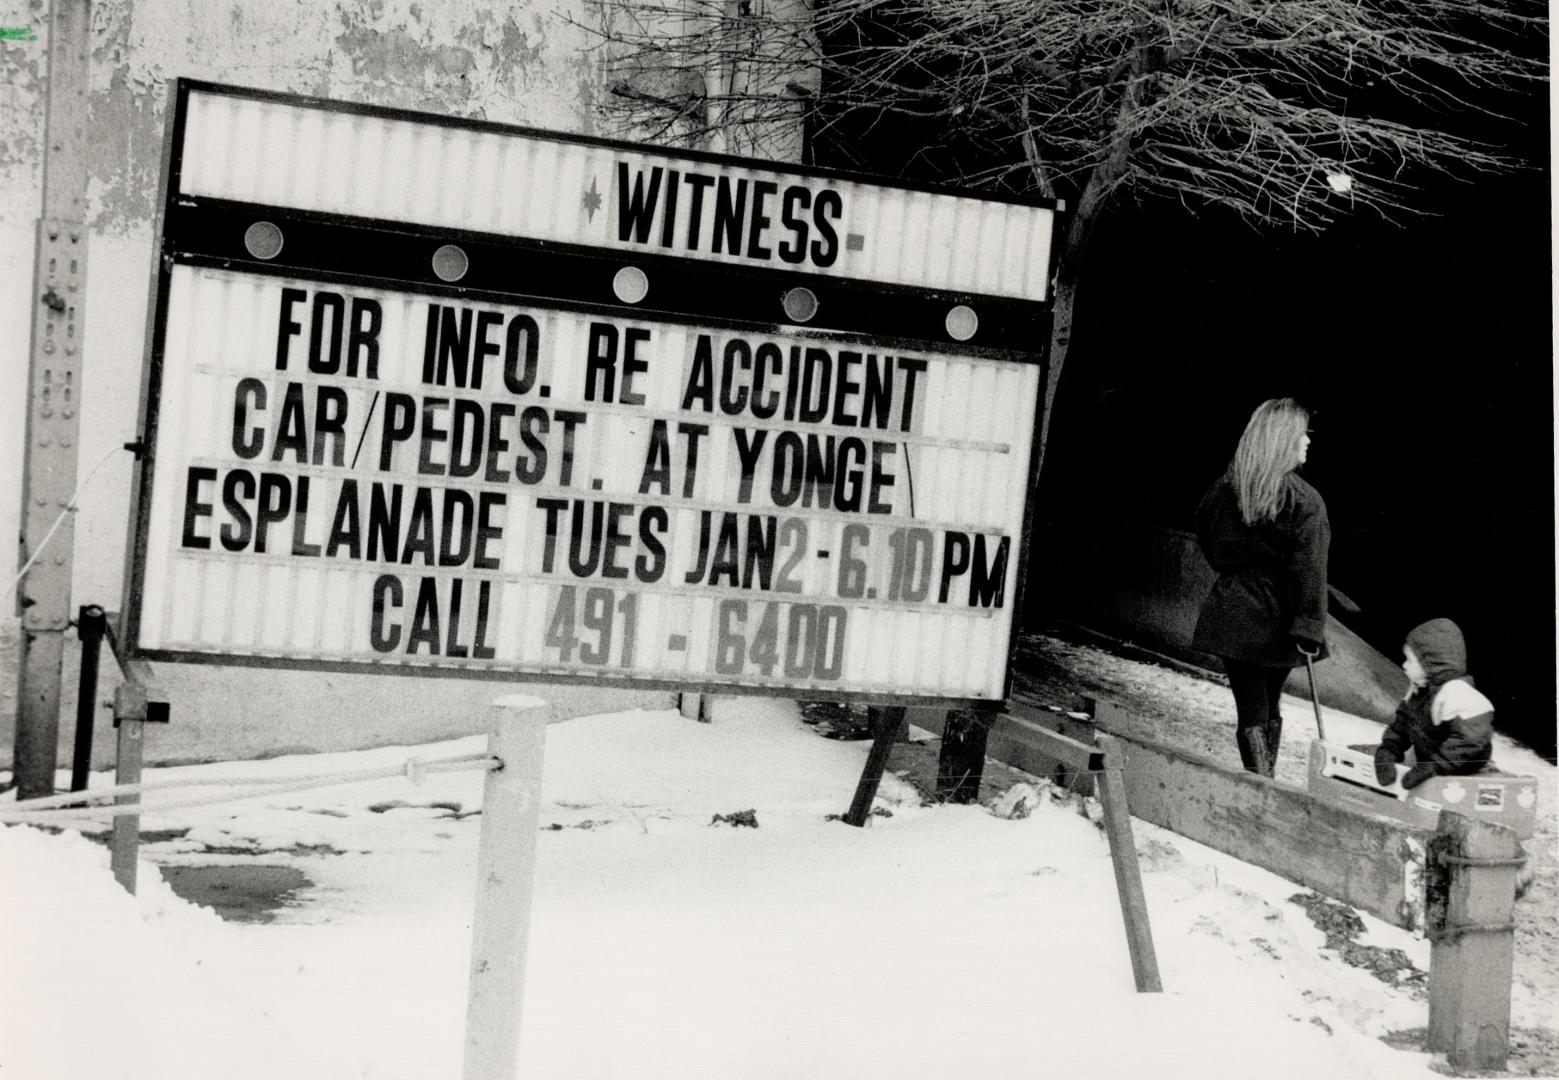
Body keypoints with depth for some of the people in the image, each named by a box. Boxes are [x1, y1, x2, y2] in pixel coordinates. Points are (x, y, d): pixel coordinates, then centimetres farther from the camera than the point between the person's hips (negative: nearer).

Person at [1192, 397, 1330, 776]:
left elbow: (1205, 534, 15)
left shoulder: (1225, 487, -2)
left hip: (1233, 614, 2)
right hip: (1276, 623, -2)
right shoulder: (1304, 500, -14)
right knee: (1269, 707, 17)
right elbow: (1309, 570, -17)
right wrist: (1309, 629, -16)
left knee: (1251, 710, 3)